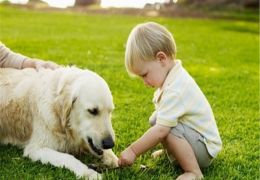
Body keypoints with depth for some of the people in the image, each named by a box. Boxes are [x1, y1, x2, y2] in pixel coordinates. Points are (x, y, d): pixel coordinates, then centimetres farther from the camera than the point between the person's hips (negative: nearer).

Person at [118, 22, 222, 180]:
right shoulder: (173, 75, 2)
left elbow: (161, 130, -31)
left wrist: (133, 151, -24)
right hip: (197, 137, 9)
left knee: (167, 127, -31)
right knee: (155, 119, 4)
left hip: (205, 149, -9)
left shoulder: (175, 90, -29)